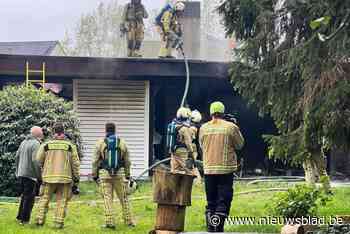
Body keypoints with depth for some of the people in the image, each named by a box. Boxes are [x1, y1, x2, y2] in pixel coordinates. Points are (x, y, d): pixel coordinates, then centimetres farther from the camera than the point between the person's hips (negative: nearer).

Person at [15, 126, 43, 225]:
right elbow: (35, 160, -21)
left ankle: (20, 217, 22)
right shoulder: (36, 144, -14)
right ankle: (24, 219, -1)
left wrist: (17, 171, 23)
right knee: (29, 198, -2)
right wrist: (40, 175, -15)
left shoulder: (24, 142, 12)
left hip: (21, 173, 8)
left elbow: (17, 156, 15)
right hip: (30, 174, -8)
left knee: (24, 196, 18)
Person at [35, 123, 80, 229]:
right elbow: (75, 163, 0)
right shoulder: (70, 146, 0)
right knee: (62, 200, 5)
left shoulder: (46, 145, 1)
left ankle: (40, 219, 9)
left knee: (45, 198, 12)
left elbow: (38, 161, 5)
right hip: (65, 177, 0)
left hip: (49, 176, 1)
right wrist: (76, 177, 10)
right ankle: (59, 222, 2)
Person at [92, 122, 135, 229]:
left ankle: (109, 222, -2)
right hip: (119, 173, 2)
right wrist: (127, 175, 17)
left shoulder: (100, 143, 0)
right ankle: (128, 221, 15)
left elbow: (95, 161, -1)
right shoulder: (122, 142, 5)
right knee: (124, 198, 10)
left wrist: (94, 175, 6)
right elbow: (127, 161, 9)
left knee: (107, 198, 1)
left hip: (104, 174, -1)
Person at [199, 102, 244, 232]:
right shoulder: (231, 127, -7)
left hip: (209, 169, 3)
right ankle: (218, 229, -8)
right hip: (226, 169, -3)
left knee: (211, 202, 13)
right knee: (223, 201, 1)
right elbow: (240, 145, 5)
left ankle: (210, 229, 15)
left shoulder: (203, 128, 1)